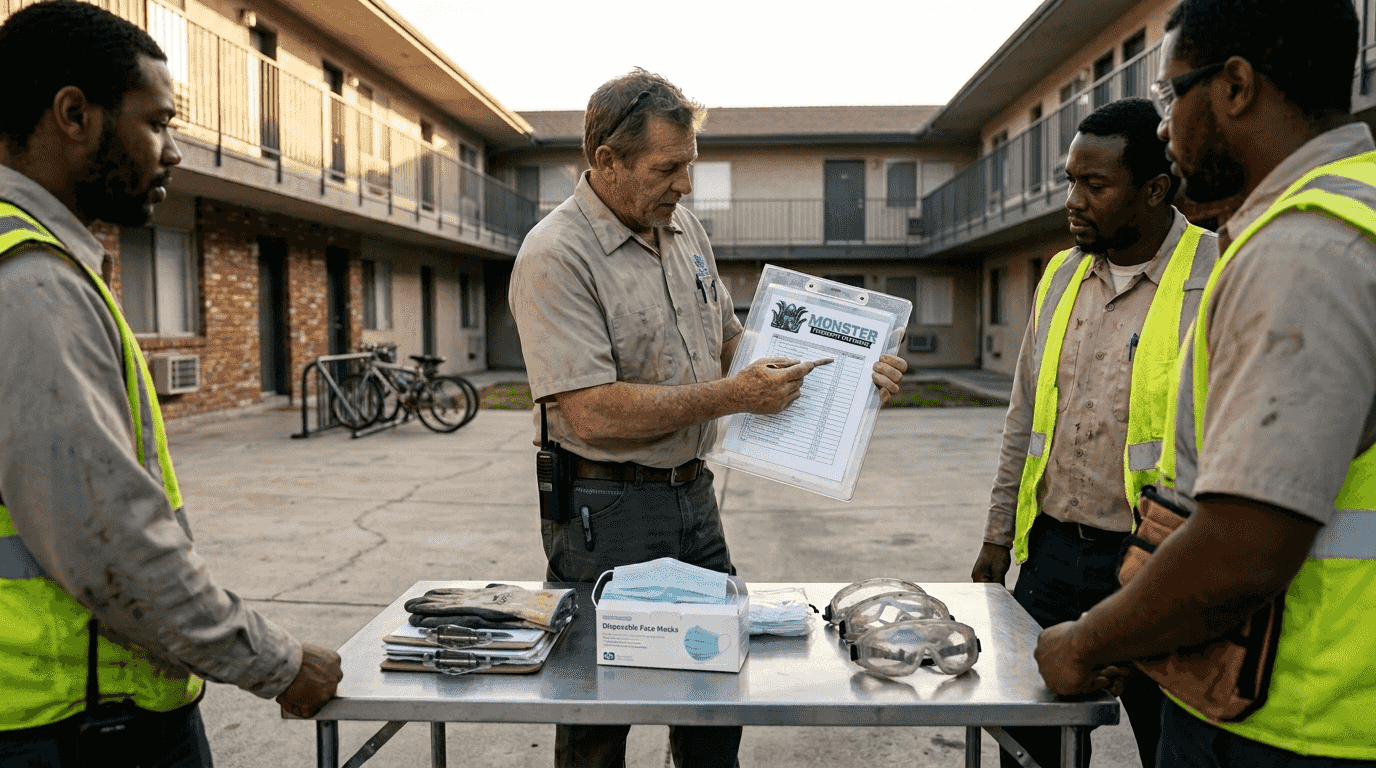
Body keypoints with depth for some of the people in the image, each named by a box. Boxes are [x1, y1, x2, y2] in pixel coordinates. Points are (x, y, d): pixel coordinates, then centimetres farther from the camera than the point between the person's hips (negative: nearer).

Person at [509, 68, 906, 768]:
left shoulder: (684, 230, 7)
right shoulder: (555, 256, -17)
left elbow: (731, 344, 18)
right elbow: (594, 415, -24)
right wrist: (732, 397, -21)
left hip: (694, 496, 7)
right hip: (606, 511, -7)